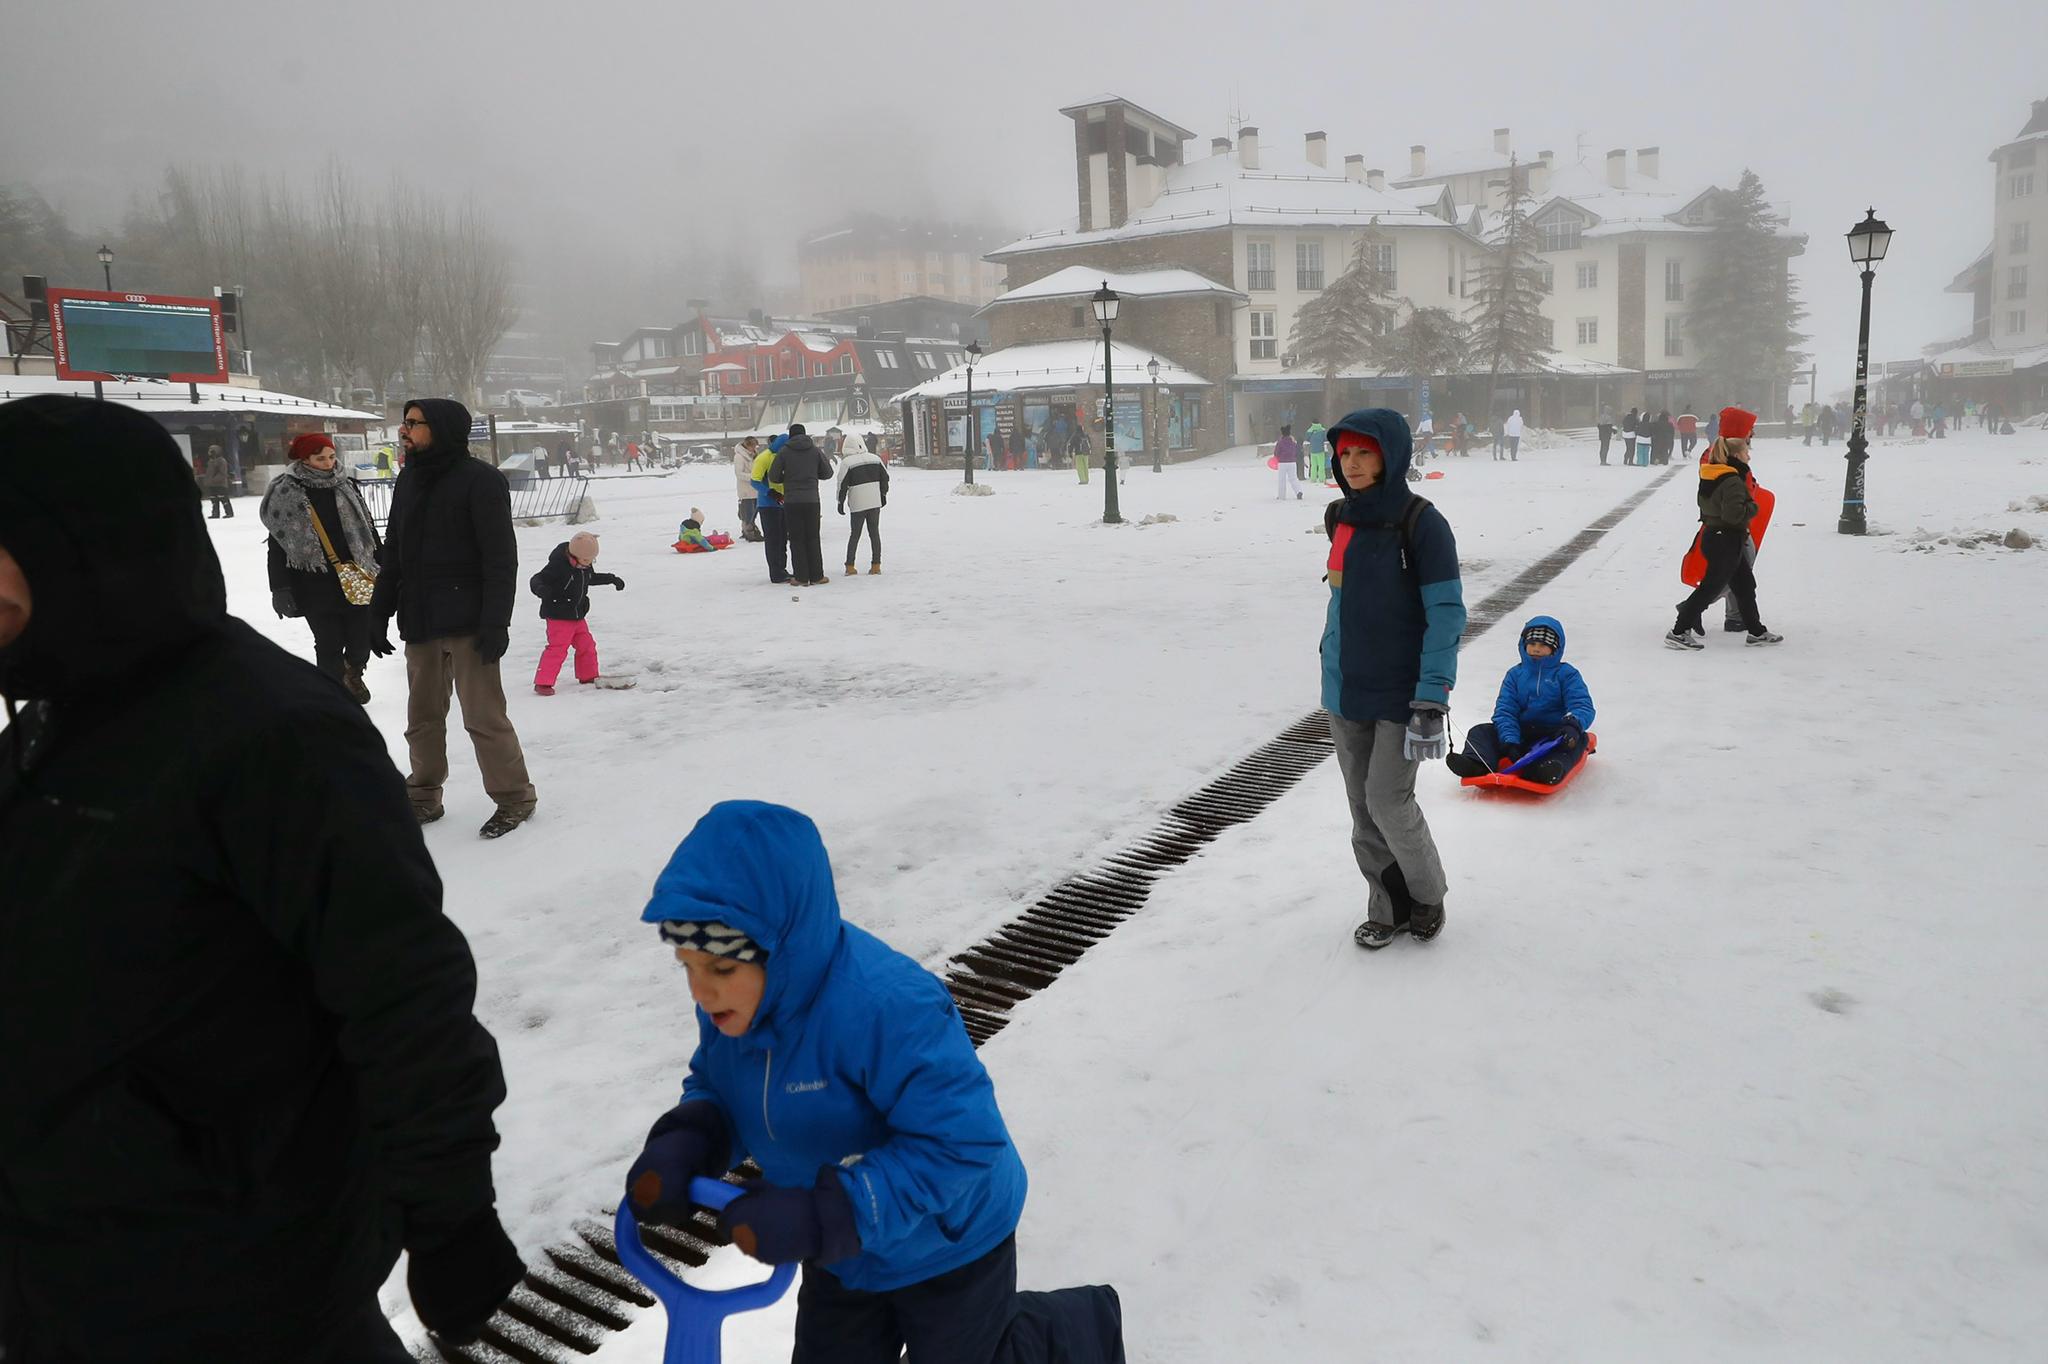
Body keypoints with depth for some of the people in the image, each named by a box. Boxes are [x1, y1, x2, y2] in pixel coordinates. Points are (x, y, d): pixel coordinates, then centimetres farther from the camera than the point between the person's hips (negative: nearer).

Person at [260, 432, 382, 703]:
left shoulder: (347, 488, 9)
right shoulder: (285, 495, -3)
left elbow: (369, 531, 17)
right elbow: (278, 546, -4)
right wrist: (281, 589, -8)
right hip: (316, 587, -3)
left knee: (363, 638, 6)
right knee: (329, 645, 0)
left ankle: (352, 671, 38)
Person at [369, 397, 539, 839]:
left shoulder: (480, 480, -10)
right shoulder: (410, 480, 12)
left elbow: (501, 558, -14)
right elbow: (393, 554, 17)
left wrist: (495, 623, -19)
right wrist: (379, 615, 14)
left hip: (467, 622, -7)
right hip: (419, 622, 7)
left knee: (483, 715, -4)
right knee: (422, 717, 14)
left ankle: (514, 798, 9)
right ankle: (423, 798, 26)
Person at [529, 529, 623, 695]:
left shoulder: (586, 566, 4)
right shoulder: (558, 566, -21)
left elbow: (591, 578, 27)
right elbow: (536, 580, -22)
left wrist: (612, 579, 29)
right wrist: (541, 589, -44)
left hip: (578, 616, 8)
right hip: (558, 616, -8)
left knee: (587, 645, 16)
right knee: (557, 648, -14)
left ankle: (588, 676, 35)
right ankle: (542, 682, -10)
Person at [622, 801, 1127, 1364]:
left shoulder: (885, 1006, -41)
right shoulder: (731, 1002, -17)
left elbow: (963, 1140, -39)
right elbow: (716, 1089, 1)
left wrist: (826, 1214, -44)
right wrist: (682, 1145, -23)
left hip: (946, 1245, -6)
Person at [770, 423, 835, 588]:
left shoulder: (784, 452, -2)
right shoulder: (816, 451, 3)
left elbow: (773, 477, -2)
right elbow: (827, 473, 9)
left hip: (791, 502, -1)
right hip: (812, 500, 1)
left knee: (797, 539, 5)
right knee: (813, 539, 8)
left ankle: (801, 577, 3)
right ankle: (816, 576, 8)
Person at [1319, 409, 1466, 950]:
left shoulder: (1420, 521, -14)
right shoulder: (1341, 518, 6)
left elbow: (1446, 612, -16)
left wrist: (1433, 696, -22)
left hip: (1401, 691, -6)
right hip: (1345, 688, 6)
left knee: (1389, 802, -4)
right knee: (1362, 806, 10)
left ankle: (1428, 895, 22)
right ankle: (1389, 907, 26)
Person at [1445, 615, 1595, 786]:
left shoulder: (1566, 674, 5)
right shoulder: (1515, 675, 12)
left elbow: (1582, 706, -8)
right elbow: (1504, 711, 1)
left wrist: (1573, 724, -34)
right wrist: (1509, 742, -18)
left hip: (1554, 734, -3)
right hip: (1521, 734, 4)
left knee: (1578, 739, -35)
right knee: (1480, 731, -12)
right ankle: (1476, 764, -45)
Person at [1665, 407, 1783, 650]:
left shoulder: (1710, 474, 6)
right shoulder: (1732, 481, -21)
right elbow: (1734, 513, -30)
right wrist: (1752, 507, -12)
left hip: (1712, 536, 10)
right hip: (1727, 541, -10)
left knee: (1744, 583, 18)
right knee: (1710, 587, -5)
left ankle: (1755, 630, 27)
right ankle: (1679, 632, -4)